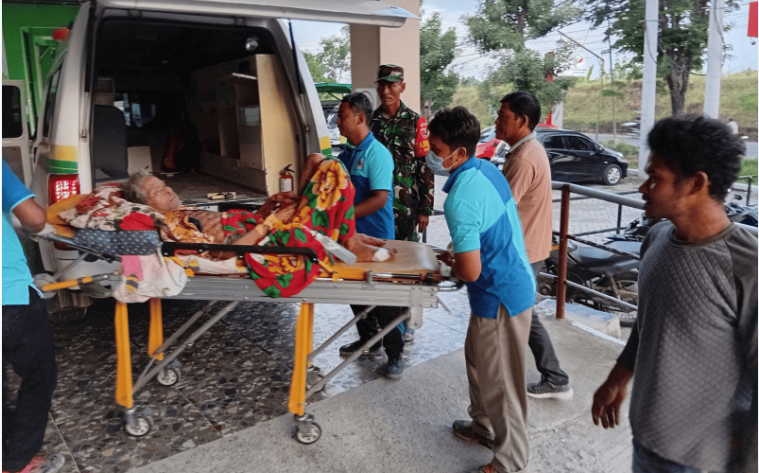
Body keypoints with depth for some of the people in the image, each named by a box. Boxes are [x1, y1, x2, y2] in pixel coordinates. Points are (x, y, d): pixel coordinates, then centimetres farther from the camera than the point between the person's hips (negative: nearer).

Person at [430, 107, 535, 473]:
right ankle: (484, 425, 46)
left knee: (499, 380, 8)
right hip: (512, 283, 10)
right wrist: (458, 252, 12)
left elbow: (470, 271, -25)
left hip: (501, 296, -10)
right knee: (478, 358, 26)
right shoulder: (487, 169, 2)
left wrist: (449, 264, -5)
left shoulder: (460, 199, -27)